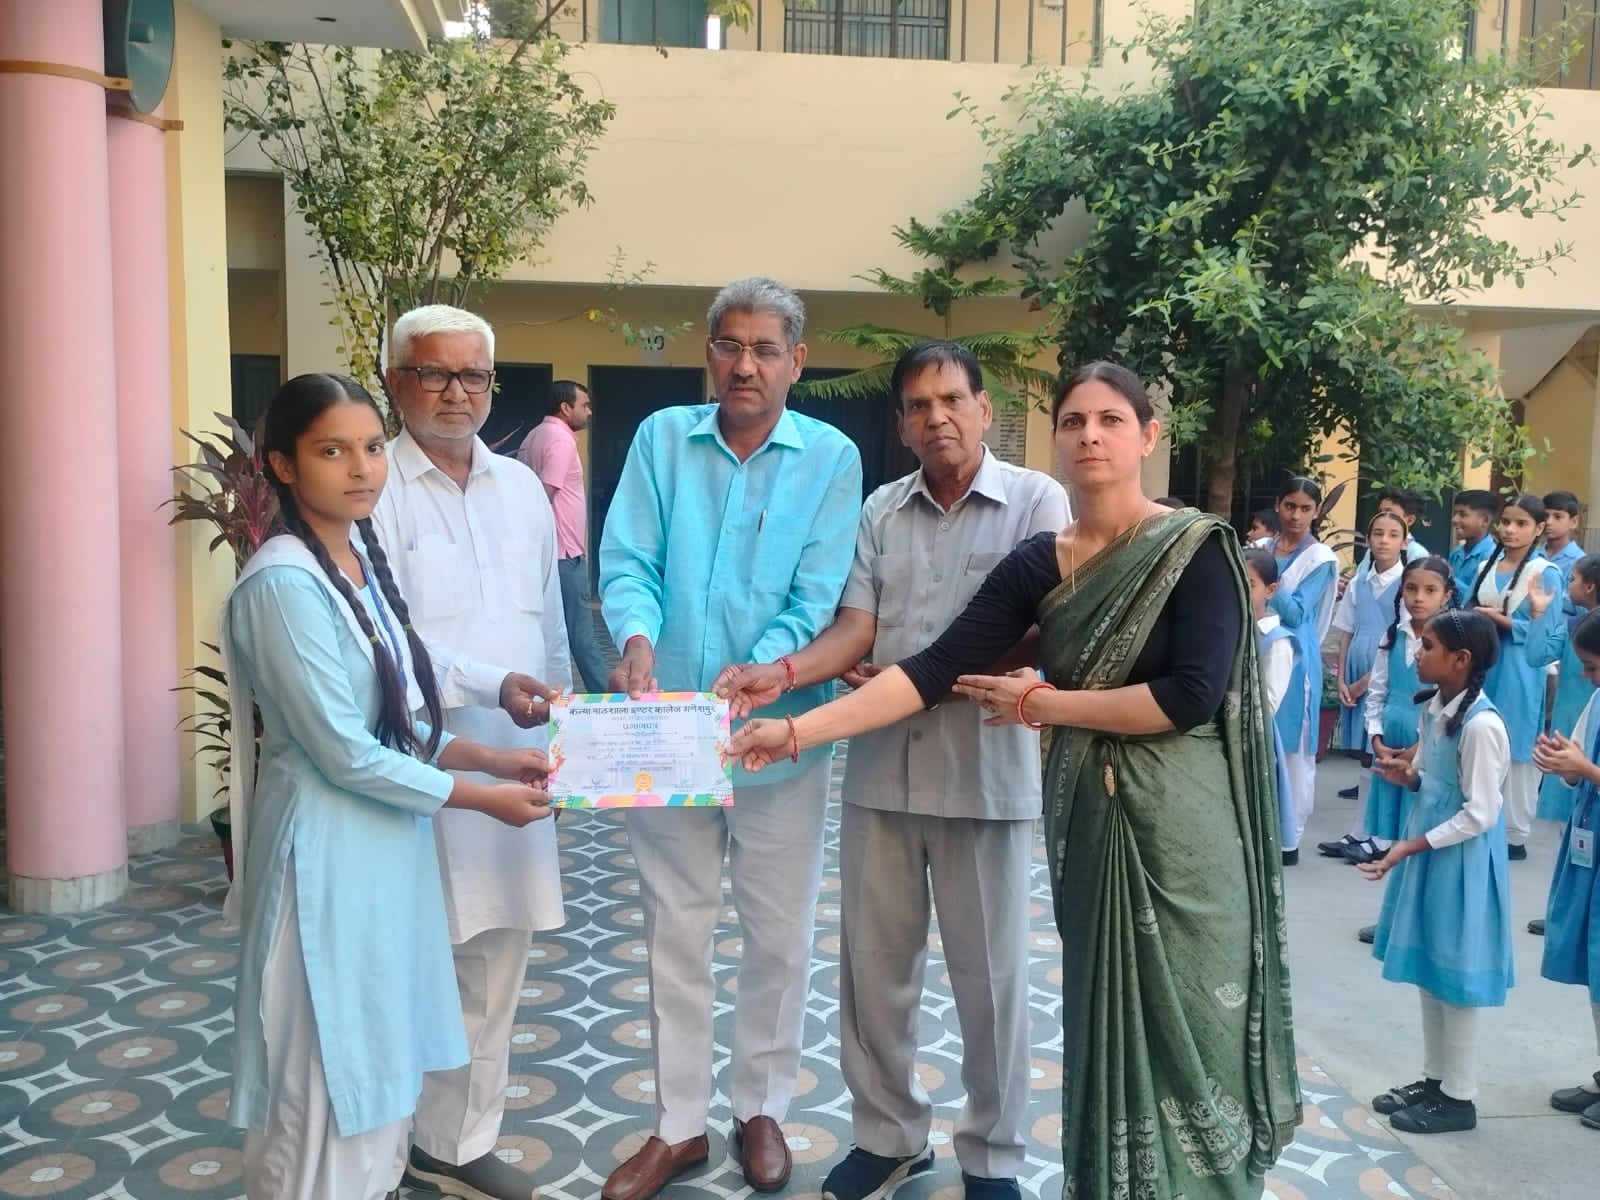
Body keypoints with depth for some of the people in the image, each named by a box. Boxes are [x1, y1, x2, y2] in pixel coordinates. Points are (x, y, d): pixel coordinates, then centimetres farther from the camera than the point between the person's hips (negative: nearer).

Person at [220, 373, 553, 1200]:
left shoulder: (363, 558, 7)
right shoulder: (283, 583, -20)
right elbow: (345, 753, -21)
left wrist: (491, 757, 3)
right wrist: (482, 798, -13)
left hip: (385, 840, 8)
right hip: (326, 852, -8)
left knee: (376, 1066, 20)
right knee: (325, 1080, 6)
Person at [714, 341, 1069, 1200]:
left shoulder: (1036, 501, -3)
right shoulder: (880, 510, 9)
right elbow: (856, 627, 2)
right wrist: (781, 673, -17)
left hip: (983, 768, -4)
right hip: (881, 765, 4)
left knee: (988, 970, 8)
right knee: (873, 958, 12)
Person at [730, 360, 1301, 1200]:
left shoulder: (1195, 547, -8)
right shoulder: (1037, 565, 3)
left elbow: (1190, 695, -18)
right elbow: (935, 668, -4)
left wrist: (1040, 703, -10)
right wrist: (796, 731, -11)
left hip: (1177, 826, -4)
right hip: (1084, 821, 4)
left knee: (1178, 1029, 7)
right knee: (1103, 1023, 14)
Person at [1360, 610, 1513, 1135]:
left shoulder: (1482, 725, -23)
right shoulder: (1434, 708, 4)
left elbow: (1479, 815, -22)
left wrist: (1411, 847, -23)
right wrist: (1406, 776, -5)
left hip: (1460, 860, -9)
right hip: (1427, 850, 9)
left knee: (1454, 975, 4)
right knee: (1427, 969, 17)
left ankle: (1459, 1097, 19)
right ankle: (1434, 1079, 31)